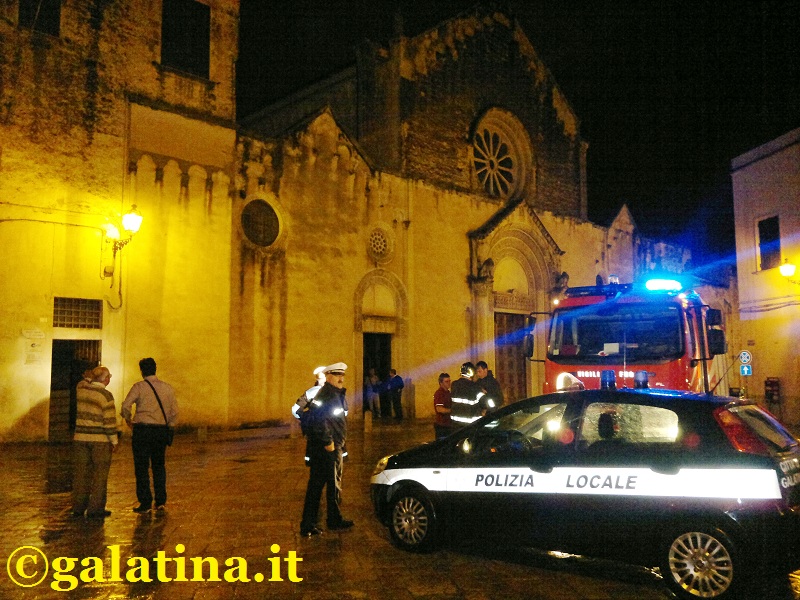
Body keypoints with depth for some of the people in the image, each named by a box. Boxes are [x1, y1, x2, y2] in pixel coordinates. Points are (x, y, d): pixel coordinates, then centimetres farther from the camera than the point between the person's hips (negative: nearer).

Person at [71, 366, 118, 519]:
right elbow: (110, 421, -14)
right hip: (100, 439, -6)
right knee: (100, 473, 3)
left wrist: (88, 378, 14)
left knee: (81, 472, 12)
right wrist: (114, 441, -7)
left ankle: (78, 507, 17)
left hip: (81, 437, 6)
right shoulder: (106, 395, -14)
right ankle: (95, 509, 4)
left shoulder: (81, 388, 2)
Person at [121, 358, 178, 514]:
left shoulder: (139, 386, -5)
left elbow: (126, 405, -14)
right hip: (161, 430, 4)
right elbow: (174, 411, 8)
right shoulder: (167, 388, 7)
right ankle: (161, 501, 14)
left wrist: (128, 419, 5)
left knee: (142, 467, 5)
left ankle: (145, 503, 6)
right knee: (159, 466, 16)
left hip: (142, 429, -4)